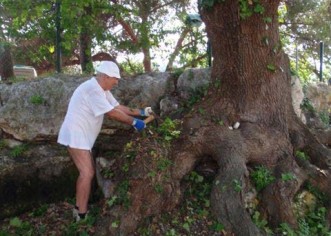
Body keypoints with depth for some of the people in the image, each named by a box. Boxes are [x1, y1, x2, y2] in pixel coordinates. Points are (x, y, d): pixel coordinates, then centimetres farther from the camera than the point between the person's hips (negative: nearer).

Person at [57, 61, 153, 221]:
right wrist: (134, 122, -15)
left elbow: (119, 107, 11)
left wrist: (141, 112, 6)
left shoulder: (102, 90, 11)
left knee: (87, 172, 15)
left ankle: (79, 208, 25)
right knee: (87, 173, -12)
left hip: (82, 136, 11)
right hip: (76, 135, -11)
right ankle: (82, 215, -5)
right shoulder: (93, 88, -21)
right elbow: (112, 113, -22)